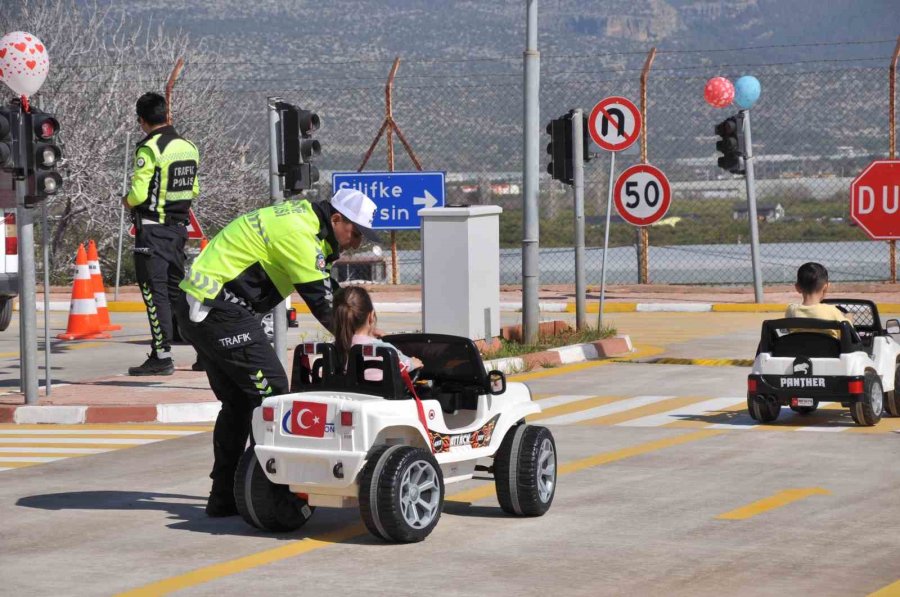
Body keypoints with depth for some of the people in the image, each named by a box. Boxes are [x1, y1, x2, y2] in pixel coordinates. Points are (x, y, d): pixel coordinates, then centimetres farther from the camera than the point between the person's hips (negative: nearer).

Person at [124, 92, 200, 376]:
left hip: (153, 230, -7)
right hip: (179, 227, 7)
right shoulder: (188, 147, 7)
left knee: (155, 292, -3)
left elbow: (139, 193, -19)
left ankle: (162, 357, -5)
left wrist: (128, 201, 1)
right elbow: (194, 190, 14)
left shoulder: (149, 149, -16)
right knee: (178, 289, 16)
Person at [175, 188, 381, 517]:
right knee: (270, 390, -9)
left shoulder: (303, 220, 15)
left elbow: (328, 289, 21)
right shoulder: (298, 233, -17)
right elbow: (322, 303, -17)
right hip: (220, 310, -11)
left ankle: (224, 496, 17)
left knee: (238, 400, 14)